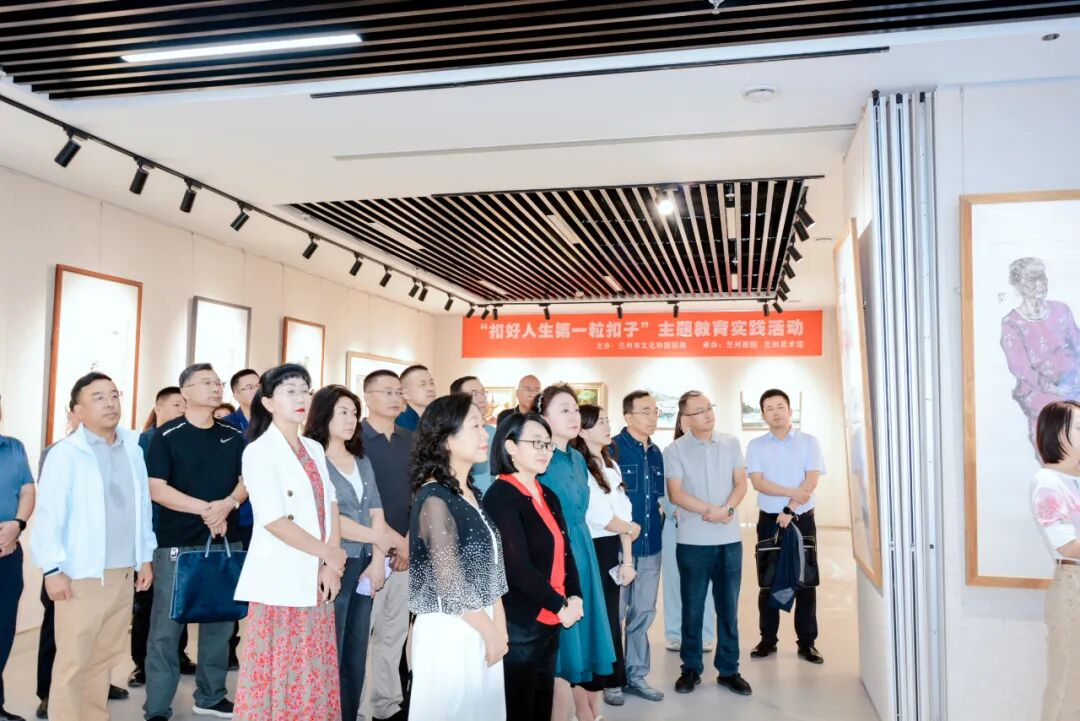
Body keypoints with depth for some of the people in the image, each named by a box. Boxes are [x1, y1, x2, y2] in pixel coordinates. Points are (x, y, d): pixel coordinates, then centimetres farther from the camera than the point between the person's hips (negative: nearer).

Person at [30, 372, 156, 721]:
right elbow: (48, 514, -10)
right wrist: (53, 569, -14)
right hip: (82, 575, -5)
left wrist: (145, 557, 12)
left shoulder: (133, 449, 9)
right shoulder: (65, 454, -7)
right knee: (72, 662, 2)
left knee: (105, 657, 14)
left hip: (124, 573, 5)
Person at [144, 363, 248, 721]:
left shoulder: (233, 436, 9)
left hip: (225, 541, 5)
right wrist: (206, 508, -17)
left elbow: (246, 481, 9)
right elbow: (157, 489, -10)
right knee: (166, 626, 0)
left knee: (220, 622, 11)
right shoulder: (167, 435, -4)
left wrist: (228, 504, -12)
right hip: (177, 543, -4)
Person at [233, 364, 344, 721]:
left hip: (316, 580, 6)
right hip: (281, 581, -6)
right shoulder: (259, 452, -9)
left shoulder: (315, 449, 12)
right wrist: (329, 554, -12)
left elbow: (330, 506, 8)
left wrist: (330, 567, -4)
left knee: (312, 673, 11)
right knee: (277, 673, 2)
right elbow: (273, 521, -17)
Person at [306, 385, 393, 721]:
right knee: (329, 653, 1)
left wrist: (377, 560, -5)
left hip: (364, 566, 6)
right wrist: (378, 537, -4)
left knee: (357, 654, 12)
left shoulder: (362, 462, 14)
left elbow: (376, 514, 7)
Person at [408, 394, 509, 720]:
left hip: (481, 626, 7)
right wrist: (491, 632, -7)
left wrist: (498, 628, 3)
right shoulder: (435, 499, -17)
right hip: (449, 631, -7)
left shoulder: (471, 494, 8)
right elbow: (450, 585, -17)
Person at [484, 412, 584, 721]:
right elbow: (517, 566, -19)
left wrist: (575, 596, -3)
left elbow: (564, 551, 13)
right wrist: (560, 605, -12)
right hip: (520, 622, -8)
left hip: (550, 620, 8)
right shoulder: (500, 496, -14)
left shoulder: (548, 496, 12)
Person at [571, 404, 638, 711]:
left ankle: (607, 682, 26)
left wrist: (627, 559, 6)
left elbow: (623, 513, 11)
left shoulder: (611, 466, 12)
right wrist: (632, 528, 1)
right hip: (591, 552, -7)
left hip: (613, 551, 7)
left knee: (610, 619, 12)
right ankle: (590, 705, 15)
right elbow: (599, 517, -18)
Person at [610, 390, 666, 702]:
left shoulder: (656, 453, 9)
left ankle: (636, 674, 27)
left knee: (643, 613, 14)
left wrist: (660, 518, 10)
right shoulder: (611, 449, -12)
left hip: (651, 544, 6)